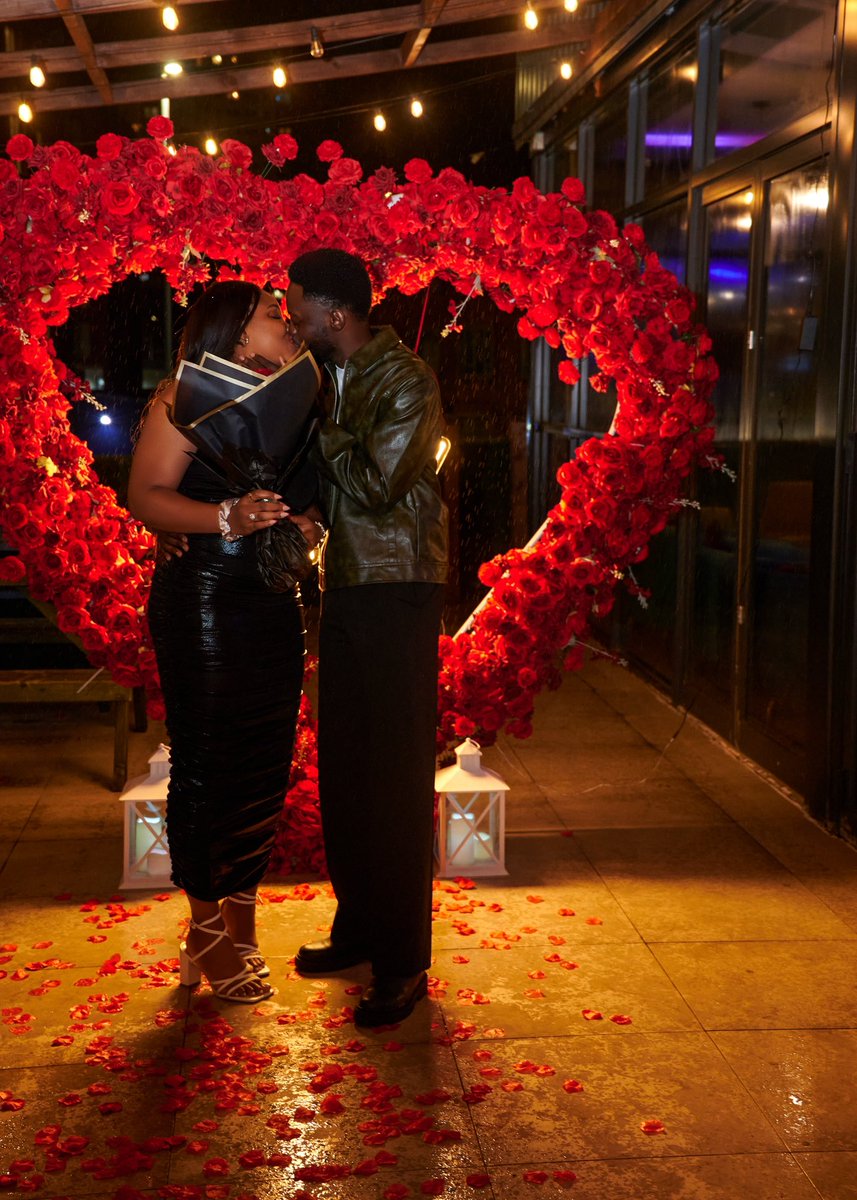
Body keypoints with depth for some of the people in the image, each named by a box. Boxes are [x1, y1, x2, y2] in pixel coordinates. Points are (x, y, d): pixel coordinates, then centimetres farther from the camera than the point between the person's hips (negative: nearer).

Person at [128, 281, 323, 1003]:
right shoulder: (188, 395, -5)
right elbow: (146, 496, -13)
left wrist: (306, 527, 3)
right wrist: (228, 518, -26)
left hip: (275, 603, 7)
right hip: (202, 599, -7)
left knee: (267, 763, 8)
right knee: (206, 765, -2)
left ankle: (241, 922, 21)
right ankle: (207, 931, 11)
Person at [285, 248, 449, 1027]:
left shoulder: (406, 381, -12)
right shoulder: (331, 380, 11)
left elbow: (375, 483, -20)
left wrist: (321, 428, -10)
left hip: (398, 591, -8)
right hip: (346, 587, 8)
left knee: (397, 777, -5)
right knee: (342, 769, 12)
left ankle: (403, 961, 3)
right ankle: (358, 926, 27)